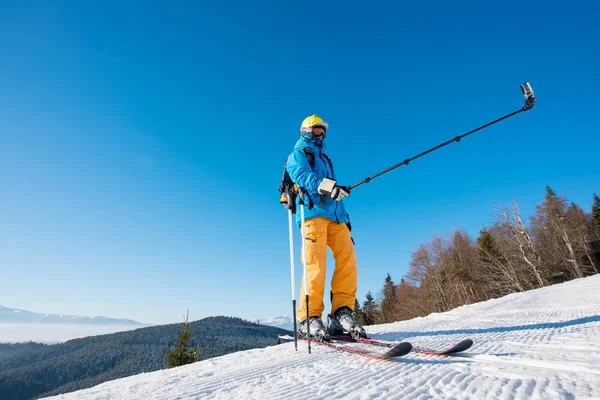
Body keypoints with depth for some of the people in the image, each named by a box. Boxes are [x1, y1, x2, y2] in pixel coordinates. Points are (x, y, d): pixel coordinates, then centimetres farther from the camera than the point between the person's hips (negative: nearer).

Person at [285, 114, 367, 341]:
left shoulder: (325, 159, 36)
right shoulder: (298, 153, 16)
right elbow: (301, 175, -9)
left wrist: (345, 218, 22)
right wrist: (325, 186, -26)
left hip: (334, 216, 6)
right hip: (313, 212, -6)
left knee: (348, 257, -12)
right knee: (315, 264, -16)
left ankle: (341, 313, -12)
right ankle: (309, 318, -10)